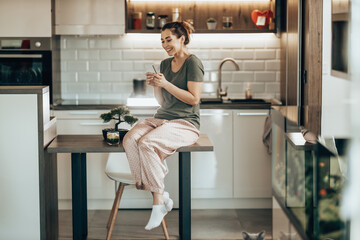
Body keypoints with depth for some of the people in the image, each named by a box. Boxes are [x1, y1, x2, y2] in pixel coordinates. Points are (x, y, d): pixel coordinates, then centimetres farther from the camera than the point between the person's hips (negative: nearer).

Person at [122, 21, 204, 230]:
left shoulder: (193, 63, -5)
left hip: (185, 123, -7)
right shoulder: (165, 64, 18)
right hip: (162, 118, 7)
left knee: (147, 144, -33)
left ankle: (159, 202, -20)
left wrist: (166, 84, -15)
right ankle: (161, 195, -19)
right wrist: (155, 85, 2)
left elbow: (194, 98, -13)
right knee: (130, 140, -23)